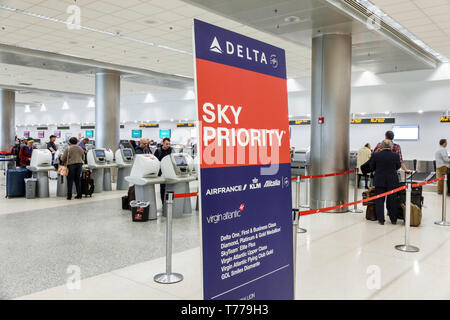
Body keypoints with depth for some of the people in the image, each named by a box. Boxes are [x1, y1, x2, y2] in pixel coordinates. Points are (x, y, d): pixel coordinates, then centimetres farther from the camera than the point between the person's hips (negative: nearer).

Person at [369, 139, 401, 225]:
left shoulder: (376, 155, -8)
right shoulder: (396, 155, -7)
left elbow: (371, 168, 0)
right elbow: (398, 167, 7)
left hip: (379, 181, -1)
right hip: (392, 182, 1)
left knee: (379, 200, 6)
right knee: (392, 200, 11)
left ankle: (381, 220, 7)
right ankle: (393, 220, 20)